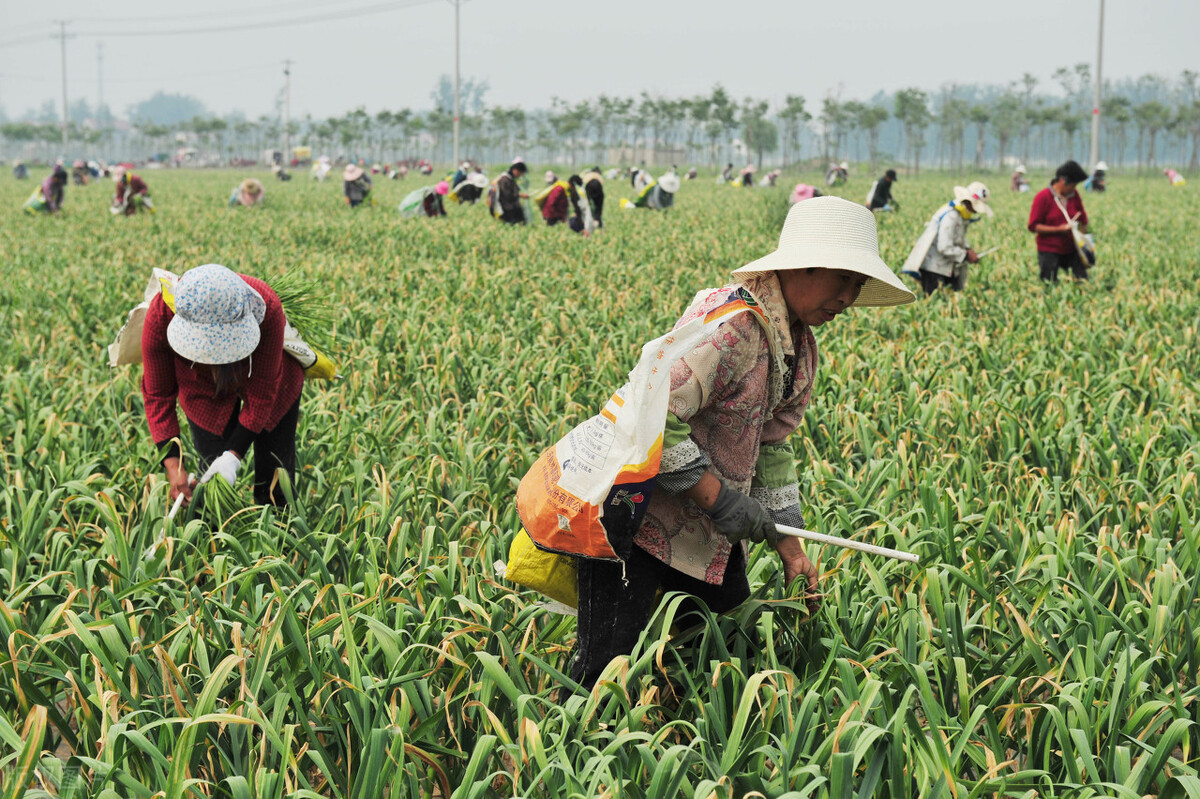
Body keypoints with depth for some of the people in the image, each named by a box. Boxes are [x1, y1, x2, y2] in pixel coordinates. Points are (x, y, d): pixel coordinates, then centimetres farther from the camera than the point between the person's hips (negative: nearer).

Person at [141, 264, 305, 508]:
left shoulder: (267, 307, -42)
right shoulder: (160, 315, -37)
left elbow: (262, 390, -29)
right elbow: (158, 395, -24)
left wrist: (234, 455, -33)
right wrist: (173, 465, -33)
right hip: (203, 388, 1)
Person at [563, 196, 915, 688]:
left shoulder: (797, 341, 7)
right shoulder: (731, 325, -26)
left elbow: (771, 446, 13)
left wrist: (788, 544, 7)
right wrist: (720, 499, -25)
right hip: (635, 516, -10)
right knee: (608, 664, -10)